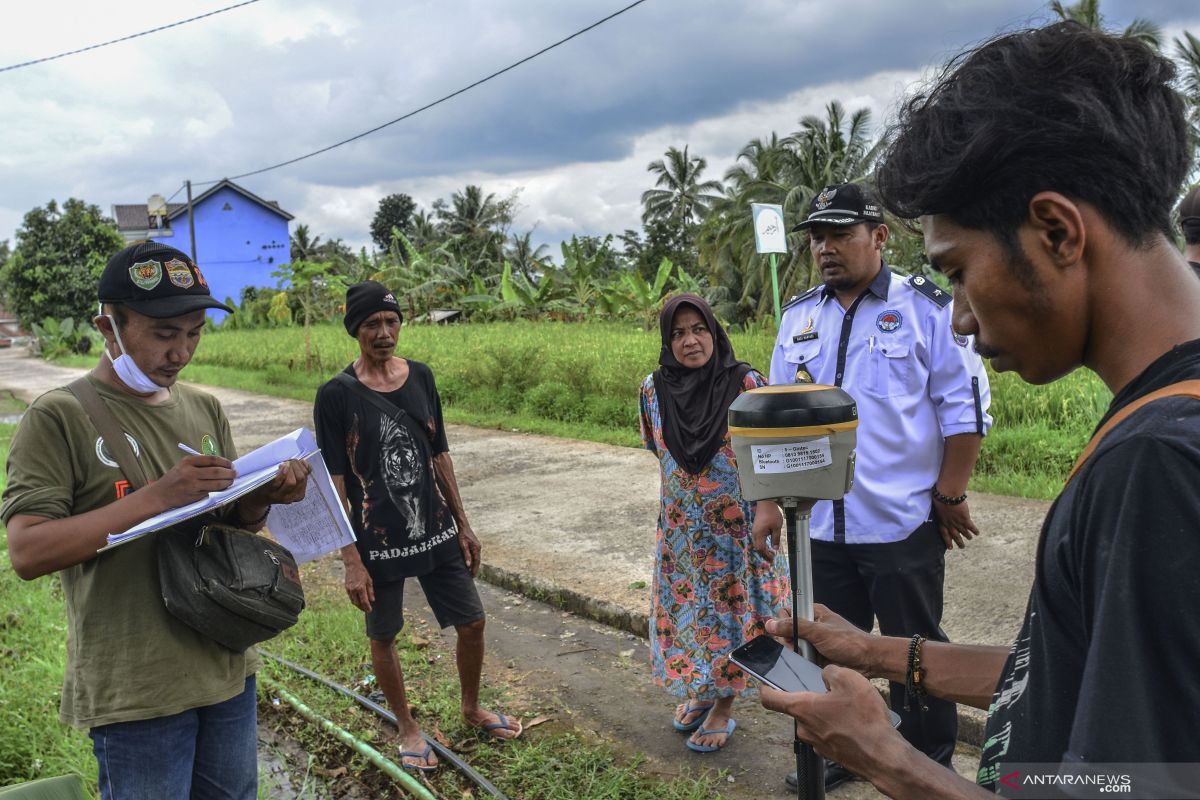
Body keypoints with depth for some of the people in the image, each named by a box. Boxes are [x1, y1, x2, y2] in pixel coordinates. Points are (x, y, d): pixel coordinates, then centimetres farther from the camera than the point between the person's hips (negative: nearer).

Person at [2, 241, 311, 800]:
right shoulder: (59, 417, -11)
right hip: (135, 692, -6)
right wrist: (155, 497, -27)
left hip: (228, 670, 6)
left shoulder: (205, 410, 6)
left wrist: (264, 497, -9)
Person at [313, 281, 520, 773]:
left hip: (436, 532, 4)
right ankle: (407, 728, 35)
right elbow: (334, 483, -11)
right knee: (383, 637, 12)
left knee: (472, 623, 10)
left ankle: (472, 708, 36)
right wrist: (351, 560, -13)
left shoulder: (420, 377, 1)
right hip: (378, 542, -4)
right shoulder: (337, 395, -12)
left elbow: (439, 455, 8)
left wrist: (462, 525, 8)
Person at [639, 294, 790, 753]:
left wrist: (768, 507, -19)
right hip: (681, 524, 3)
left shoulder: (745, 383, -14)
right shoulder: (654, 388, -4)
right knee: (685, 605, 14)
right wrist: (687, 490, 7)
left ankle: (723, 706, 26)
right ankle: (697, 691, 37)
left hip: (736, 522, -3)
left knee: (731, 608, 8)